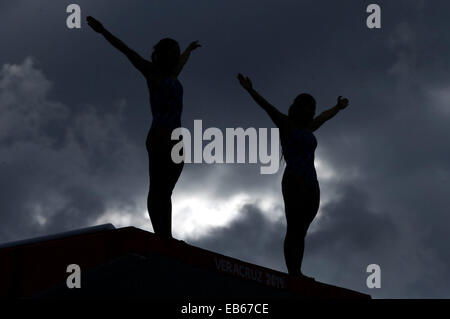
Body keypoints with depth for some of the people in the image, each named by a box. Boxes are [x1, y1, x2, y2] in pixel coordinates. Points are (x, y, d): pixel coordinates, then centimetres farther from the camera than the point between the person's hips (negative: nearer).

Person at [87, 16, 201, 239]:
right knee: (157, 187, -13)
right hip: (159, 135, -8)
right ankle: (160, 236, -21)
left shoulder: (172, 76, 26)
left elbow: (181, 62, 47)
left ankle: (167, 238, -4)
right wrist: (103, 31, 4)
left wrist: (190, 49, 68)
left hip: (176, 139, 8)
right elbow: (128, 51, 5)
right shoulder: (152, 72, 7)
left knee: (166, 190, 2)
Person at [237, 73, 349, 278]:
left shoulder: (307, 129, 25)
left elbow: (324, 117, 43)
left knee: (301, 230, -1)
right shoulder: (286, 125, 5)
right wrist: (251, 91, -23)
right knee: (294, 228, -14)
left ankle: (297, 273, -7)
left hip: (311, 184, 8)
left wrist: (338, 107, 61)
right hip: (294, 182, -8)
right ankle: (293, 272, -22)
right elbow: (268, 108, -9)